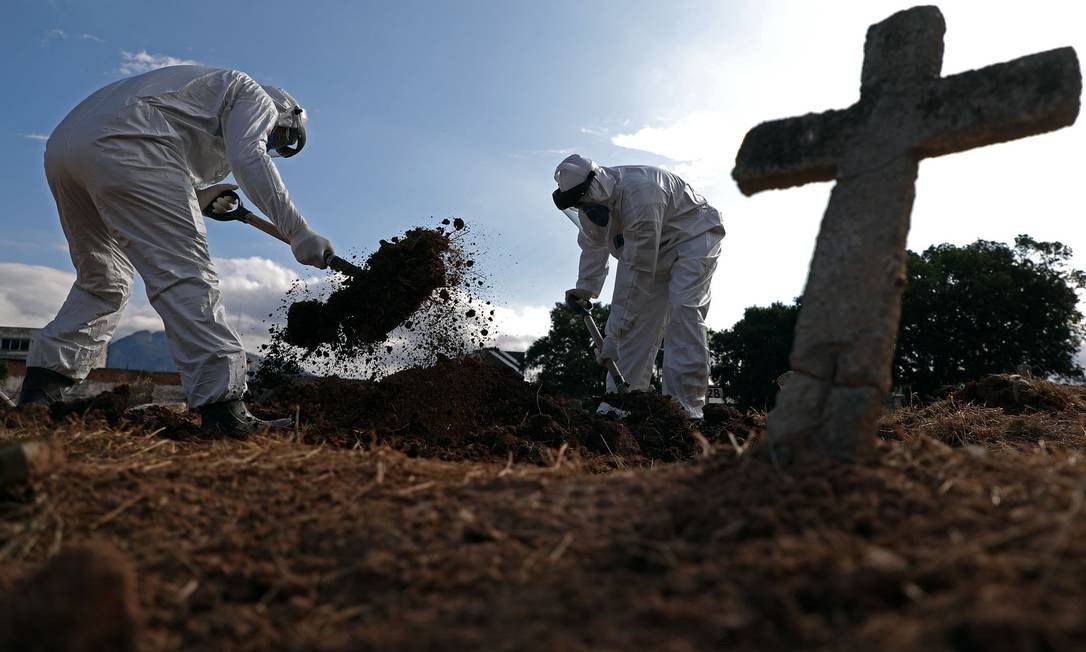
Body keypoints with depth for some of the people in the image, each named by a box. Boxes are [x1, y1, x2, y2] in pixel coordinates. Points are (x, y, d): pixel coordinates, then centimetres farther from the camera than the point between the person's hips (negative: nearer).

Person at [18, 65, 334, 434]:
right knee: (184, 273, -16)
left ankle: (38, 391, 15)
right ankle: (222, 408, -24)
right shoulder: (254, 95, 14)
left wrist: (196, 198, 17)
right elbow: (250, 159, -10)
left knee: (102, 281, 18)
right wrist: (297, 232, -13)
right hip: (121, 142, -9)